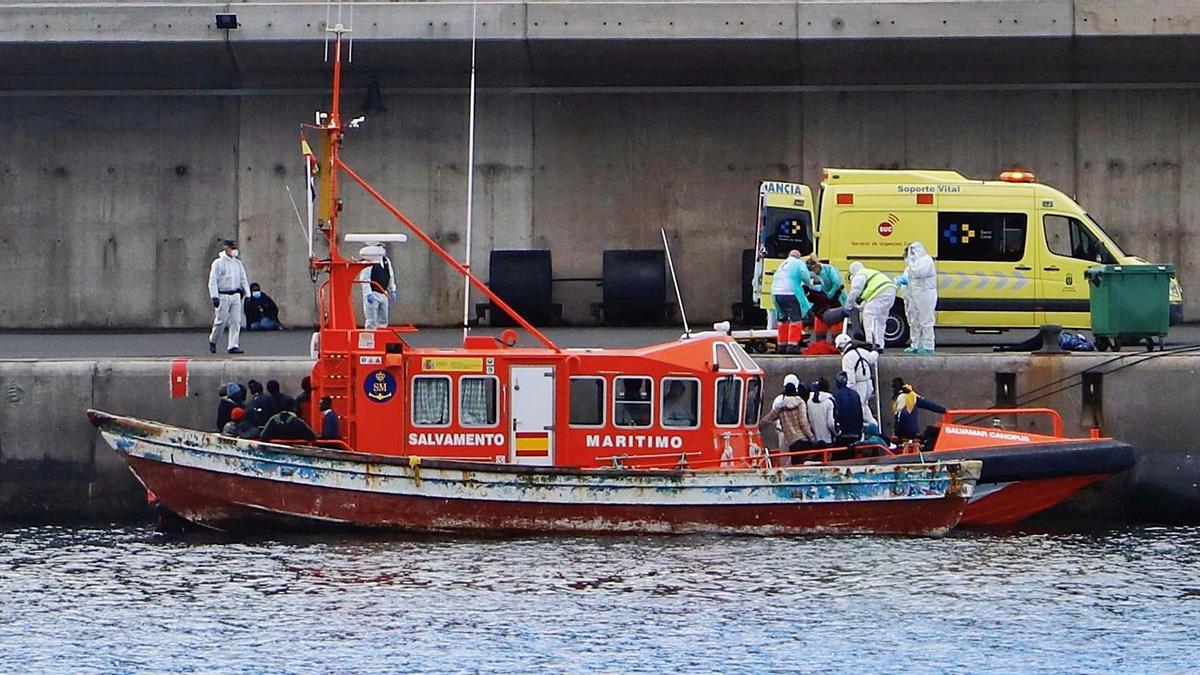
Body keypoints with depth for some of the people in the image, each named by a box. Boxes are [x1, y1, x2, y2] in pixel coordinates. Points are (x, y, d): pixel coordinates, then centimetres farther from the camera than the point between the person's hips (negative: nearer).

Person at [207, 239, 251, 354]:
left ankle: (233, 346, -3)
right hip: (223, 296, -5)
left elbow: (243, 280, 16)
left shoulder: (238, 263, 14)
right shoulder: (218, 263, -3)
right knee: (220, 321, -3)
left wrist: (247, 294, 5)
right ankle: (212, 341, 20)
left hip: (236, 296, 5)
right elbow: (212, 281, -8)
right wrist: (214, 297, -16)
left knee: (236, 321, -3)